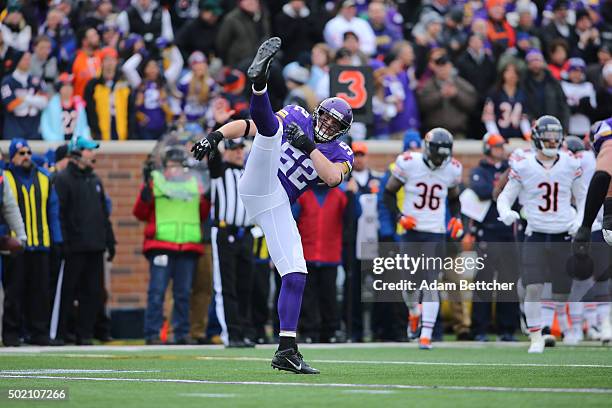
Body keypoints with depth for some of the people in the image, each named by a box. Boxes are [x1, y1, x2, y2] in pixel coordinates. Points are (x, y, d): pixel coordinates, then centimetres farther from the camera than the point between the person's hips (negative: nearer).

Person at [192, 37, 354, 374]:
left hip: (277, 207, 3)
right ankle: (259, 80, -54)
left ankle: (287, 350, 0)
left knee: (295, 276, -5)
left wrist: (309, 146, -11)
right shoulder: (296, 117, 15)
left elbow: (333, 177, -8)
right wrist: (217, 135, -5)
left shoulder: (340, 155, 16)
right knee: (270, 125, -23)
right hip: (259, 186, -3)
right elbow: (247, 125, 11)